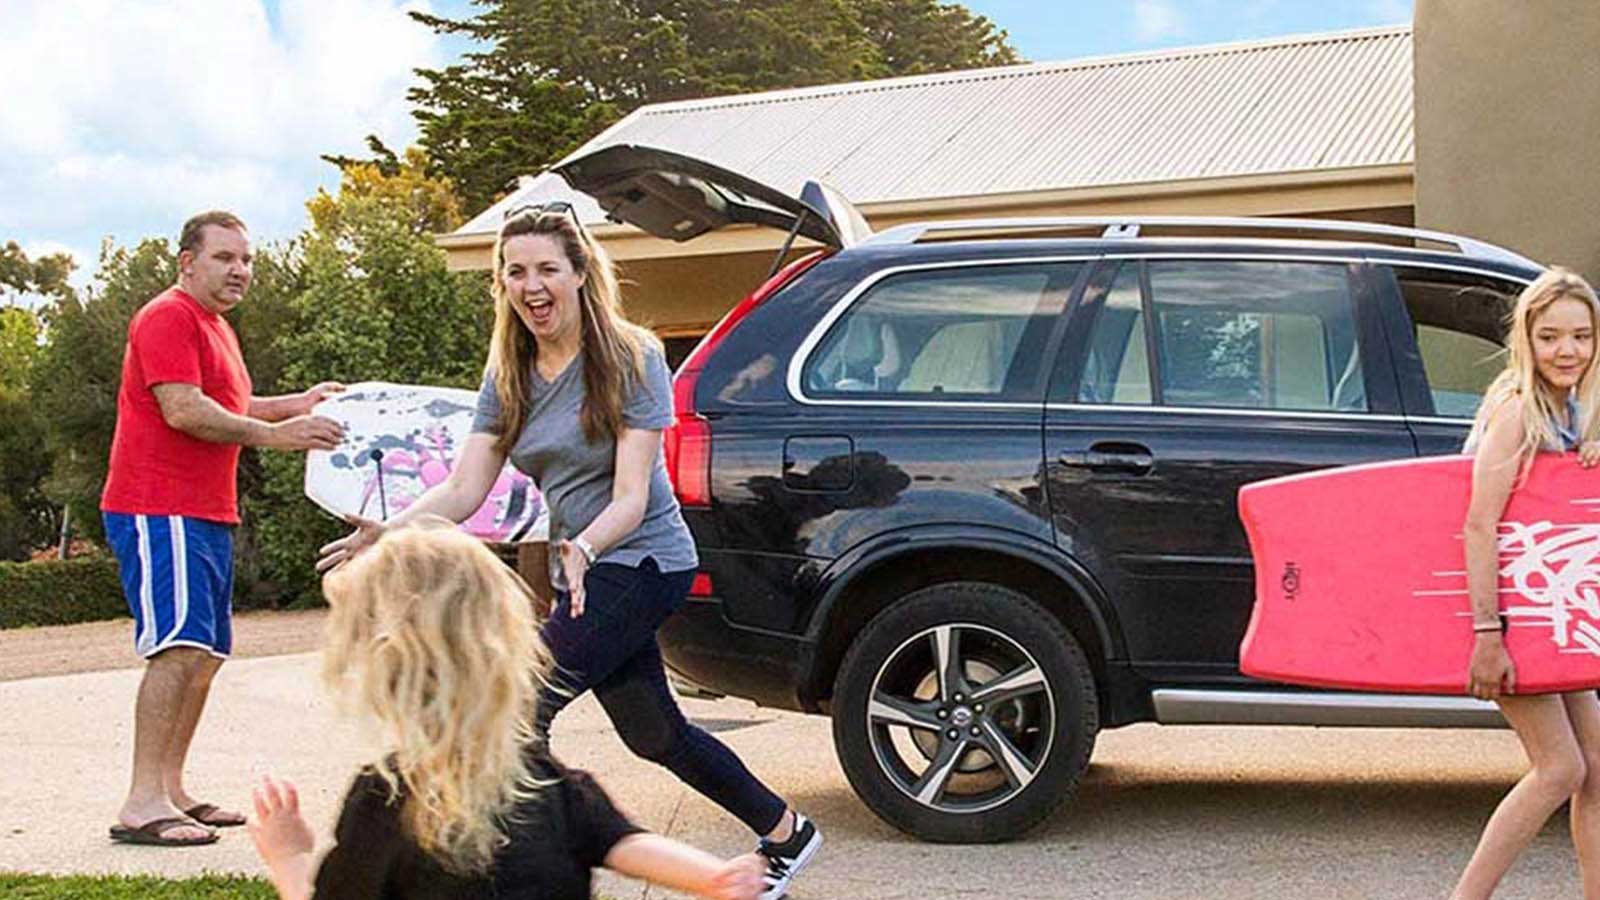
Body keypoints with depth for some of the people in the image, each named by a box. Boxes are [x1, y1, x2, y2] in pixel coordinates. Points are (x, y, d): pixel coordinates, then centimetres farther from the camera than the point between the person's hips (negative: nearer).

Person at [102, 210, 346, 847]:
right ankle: (142, 804, -18)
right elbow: (183, 410, -19)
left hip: (207, 515, 10)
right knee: (181, 644, -18)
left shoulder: (216, 328, 23)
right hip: (159, 511, -10)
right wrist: (275, 435, -19)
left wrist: (297, 405, 19)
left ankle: (171, 791, 15)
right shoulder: (168, 317, -9)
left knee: (205, 653, 9)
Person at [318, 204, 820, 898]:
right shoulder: (508, 375, 2)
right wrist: (388, 532, -23)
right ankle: (787, 833, 36)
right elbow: (463, 489, -6)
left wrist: (582, 549, -40)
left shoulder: (631, 359, -15)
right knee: (655, 736, 19)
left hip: (641, 561, -8)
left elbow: (630, 497, -20)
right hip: (581, 572, 8)